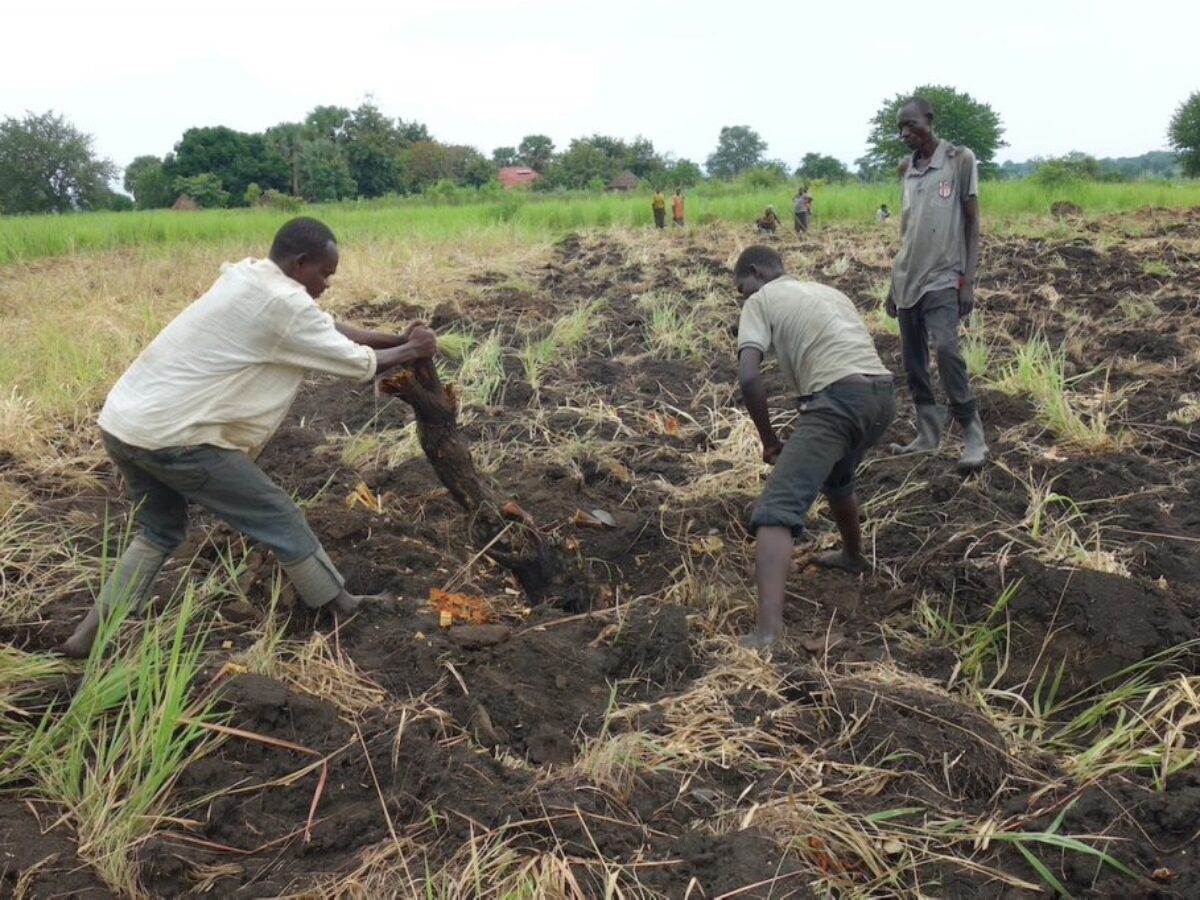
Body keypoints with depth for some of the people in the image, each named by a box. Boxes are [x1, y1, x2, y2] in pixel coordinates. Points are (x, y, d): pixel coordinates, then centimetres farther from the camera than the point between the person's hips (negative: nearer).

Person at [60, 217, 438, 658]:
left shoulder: (248, 278, 14)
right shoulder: (283, 303, -14)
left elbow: (329, 328, 20)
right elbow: (358, 363, -5)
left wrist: (398, 337, 18)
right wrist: (412, 351, 11)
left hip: (123, 421, 9)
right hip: (168, 434, -9)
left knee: (160, 530, 27)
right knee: (277, 517, 5)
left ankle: (91, 634, 24)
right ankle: (340, 606, 19)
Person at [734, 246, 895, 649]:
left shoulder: (760, 301, 10)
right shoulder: (829, 291, 31)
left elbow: (749, 377, -4)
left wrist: (769, 440, 7)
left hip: (838, 399, -8)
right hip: (882, 394, 8)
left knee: (777, 512, -12)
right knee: (835, 476, 36)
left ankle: (768, 631, -28)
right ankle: (852, 555, 57)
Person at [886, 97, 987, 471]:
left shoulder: (960, 160, -3)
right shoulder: (906, 169, 12)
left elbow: (972, 223, -4)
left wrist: (968, 281, -11)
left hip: (942, 277, -6)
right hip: (908, 278, 6)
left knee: (945, 349, -21)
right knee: (913, 362, 6)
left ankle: (973, 436, -11)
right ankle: (928, 435, 15)